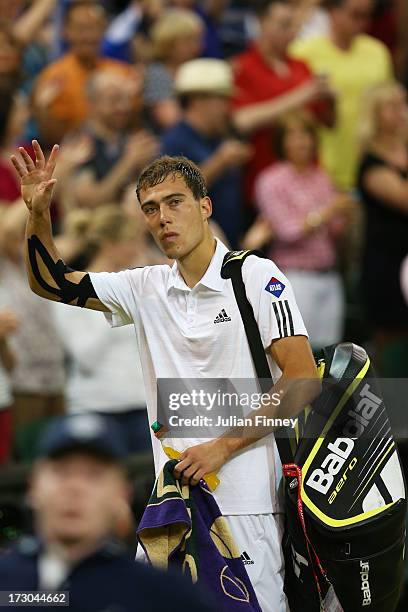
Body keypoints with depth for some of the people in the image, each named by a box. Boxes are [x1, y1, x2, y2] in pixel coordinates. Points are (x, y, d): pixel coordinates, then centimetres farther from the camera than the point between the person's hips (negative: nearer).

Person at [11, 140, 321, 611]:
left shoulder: (256, 276, -5)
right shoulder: (146, 287, 12)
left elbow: (303, 381, -10)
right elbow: (51, 284, 19)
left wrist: (222, 447, -13)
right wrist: (38, 213, 1)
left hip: (245, 500, -5)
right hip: (173, 490, 5)